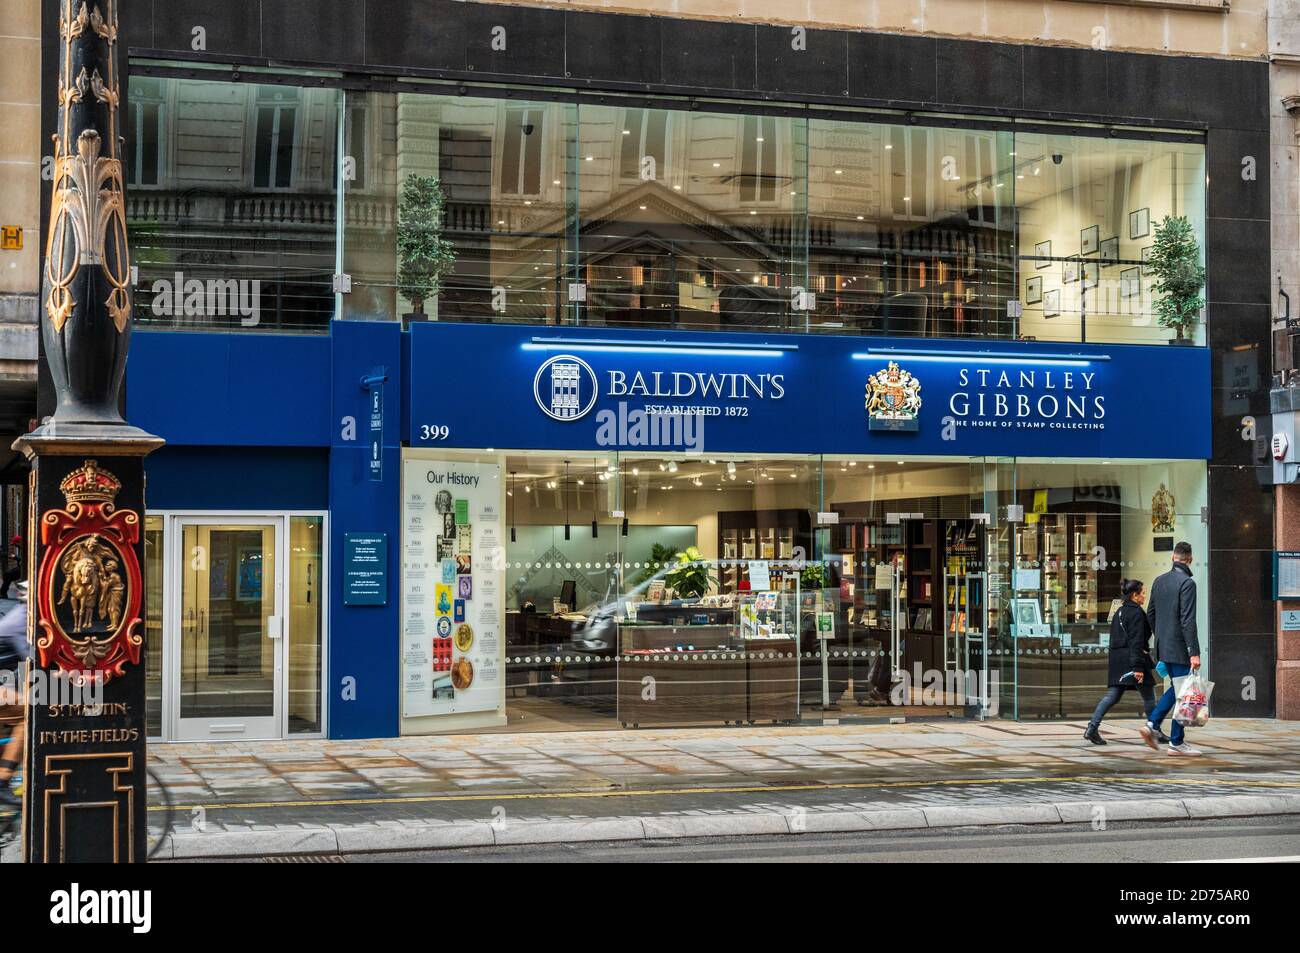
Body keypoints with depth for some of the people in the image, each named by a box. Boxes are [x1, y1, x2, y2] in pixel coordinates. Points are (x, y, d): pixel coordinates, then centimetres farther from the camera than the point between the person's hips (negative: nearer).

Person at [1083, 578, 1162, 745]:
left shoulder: (1119, 612, 16)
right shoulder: (1136, 612, -11)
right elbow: (1136, 641, -18)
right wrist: (1138, 667, -21)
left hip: (1117, 660, 8)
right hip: (1131, 660, -8)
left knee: (1113, 695, 3)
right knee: (1149, 697, 6)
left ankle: (1093, 727, -11)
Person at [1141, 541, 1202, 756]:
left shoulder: (1159, 581, 10)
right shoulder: (1187, 583, -14)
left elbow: (1150, 615, 16)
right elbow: (1188, 620, -20)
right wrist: (1194, 652, -19)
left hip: (1163, 647, 8)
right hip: (1179, 648, -8)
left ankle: (1152, 724, 8)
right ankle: (1176, 742, 3)